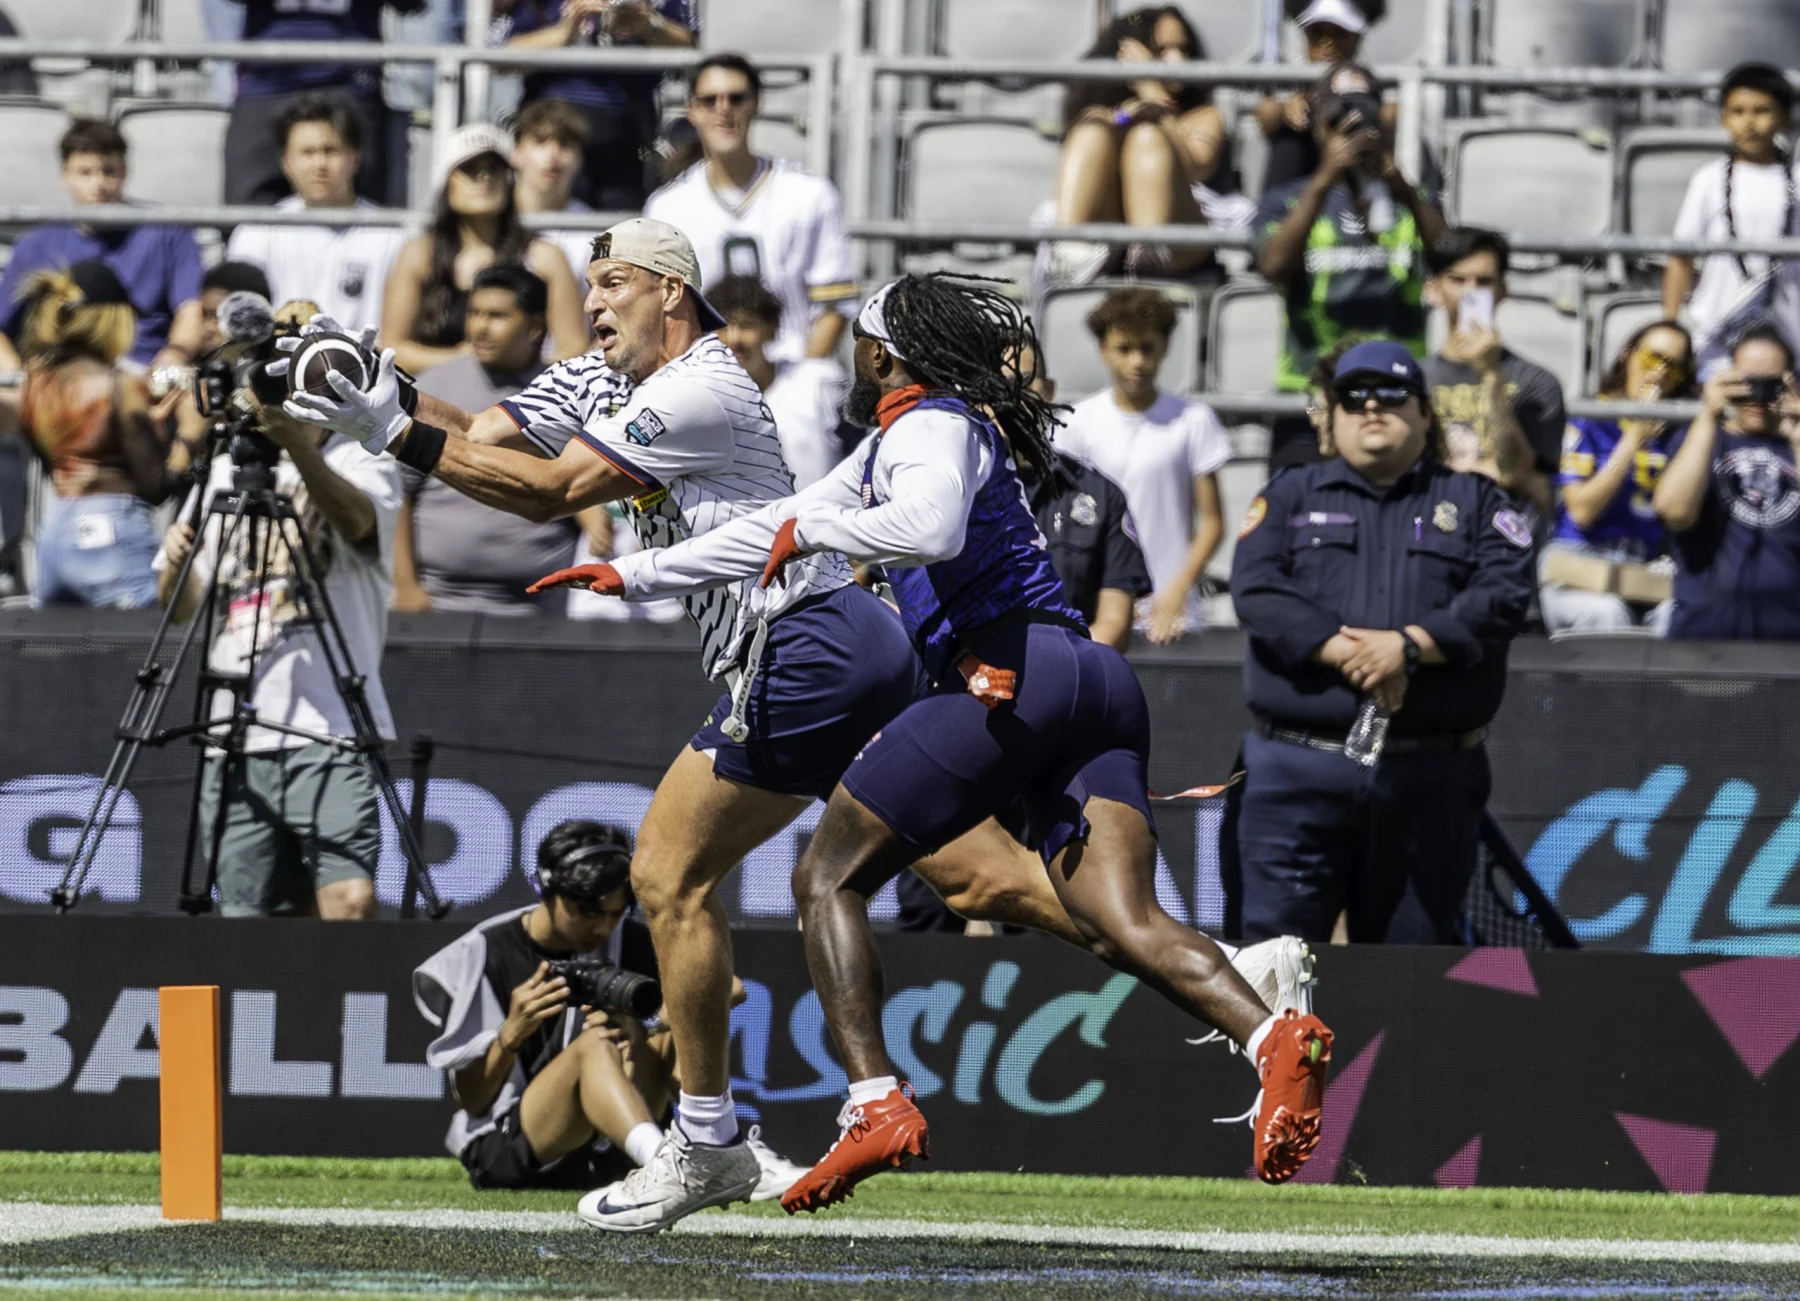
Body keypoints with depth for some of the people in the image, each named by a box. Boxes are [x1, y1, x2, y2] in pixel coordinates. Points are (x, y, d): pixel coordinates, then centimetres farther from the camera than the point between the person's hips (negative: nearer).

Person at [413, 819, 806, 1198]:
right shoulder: (483, 956, -4)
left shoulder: (625, 943, 6)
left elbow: (730, 989, -7)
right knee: (594, 1045, -30)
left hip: (605, 1153, 5)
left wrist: (648, 1021, -25)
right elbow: (471, 1102, -4)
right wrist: (511, 1035, -23)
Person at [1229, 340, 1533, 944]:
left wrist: (1409, 646, -18)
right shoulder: (1291, 496, 15)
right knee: (1276, 934, -7)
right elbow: (1256, 591, -1)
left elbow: (1504, 596, -3)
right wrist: (1345, 654, -16)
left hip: (1430, 777, 0)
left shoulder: (1475, 502, 14)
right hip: (1299, 769, 0)